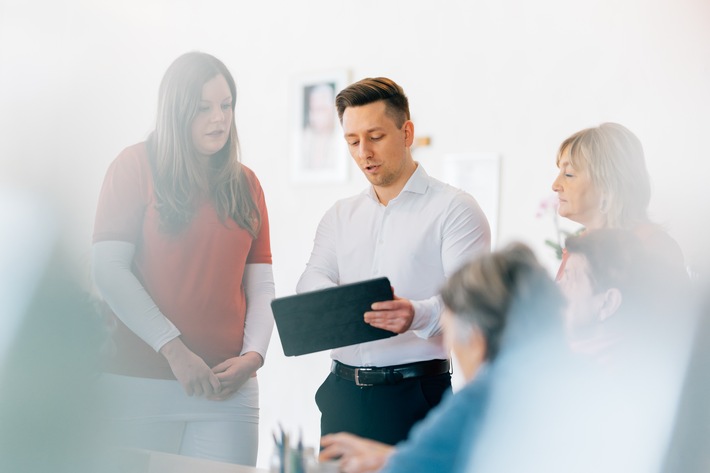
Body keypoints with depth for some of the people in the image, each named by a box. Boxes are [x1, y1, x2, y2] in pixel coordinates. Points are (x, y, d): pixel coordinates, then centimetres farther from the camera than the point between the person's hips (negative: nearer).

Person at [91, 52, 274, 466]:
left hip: (230, 389, 3)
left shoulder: (246, 184, 14)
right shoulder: (136, 167, 2)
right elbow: (109, 269, -7)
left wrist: (254, 355, -5)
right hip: (139, 383, -3)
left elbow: (261, 285, 13)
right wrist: (174, 350, -13)